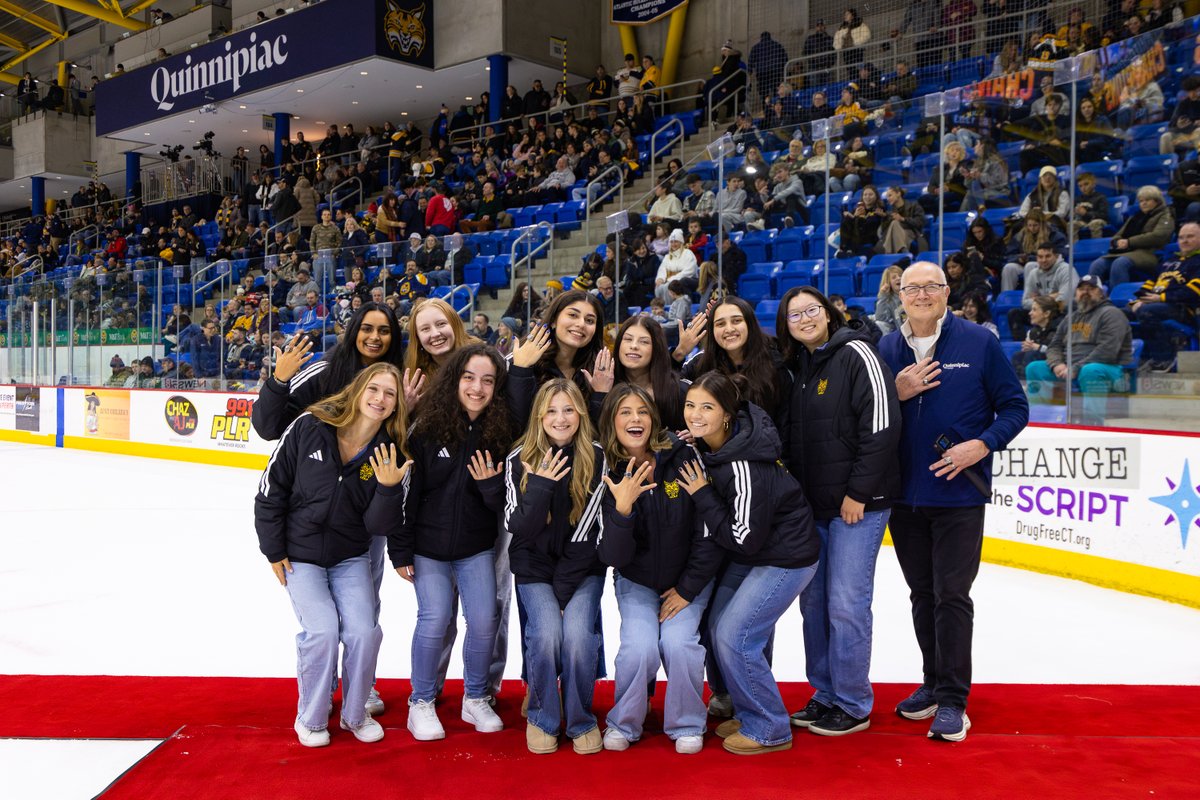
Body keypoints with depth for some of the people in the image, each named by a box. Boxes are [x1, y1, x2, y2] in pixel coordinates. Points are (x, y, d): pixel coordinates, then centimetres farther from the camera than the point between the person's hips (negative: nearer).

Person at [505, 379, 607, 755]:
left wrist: (564, 586, -12)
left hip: (583, 568, 0)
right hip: (534, 568, 0)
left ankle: (581, 720, 2)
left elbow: (590, 527, -8)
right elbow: (518, 528, -10)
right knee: (546, 632, -24)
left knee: (577, 632, -24)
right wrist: (540, 485, -25)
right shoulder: (520, 460, -5)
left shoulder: (597, 457, -6)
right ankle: (542, 718, 3)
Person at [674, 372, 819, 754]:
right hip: (748, 554, 9)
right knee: (718, 628, 9)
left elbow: (744, 538, -26)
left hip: (786, 558, -9)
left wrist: (702, 494, -22)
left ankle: (769, 729, 9)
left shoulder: (744, 466, -31)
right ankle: (747, 713, 27)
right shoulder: (705, 445, -6)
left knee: (734, 637, -9)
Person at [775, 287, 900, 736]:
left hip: (857, 504, -7)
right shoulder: (796, 368, 13)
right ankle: (826, 694, 25)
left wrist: (858, 492, -16)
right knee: (814, 602, 11)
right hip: (811, 506, 7)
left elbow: (882, 424, -16)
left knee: (846, 604, -4)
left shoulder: (855, 354, -8)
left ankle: (853, 706, 11)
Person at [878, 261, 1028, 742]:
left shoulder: (979, 343, -4)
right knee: (922, 594, 14)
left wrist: (982, 445, -16)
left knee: (951, 596, -3)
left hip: (959, 494, -4)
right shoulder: (886, 350, 5)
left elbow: (1015, 408, -1)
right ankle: (934, 683, 29)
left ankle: (952, 699, 8)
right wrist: (896, 393, -11)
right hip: (904, 494, 4)